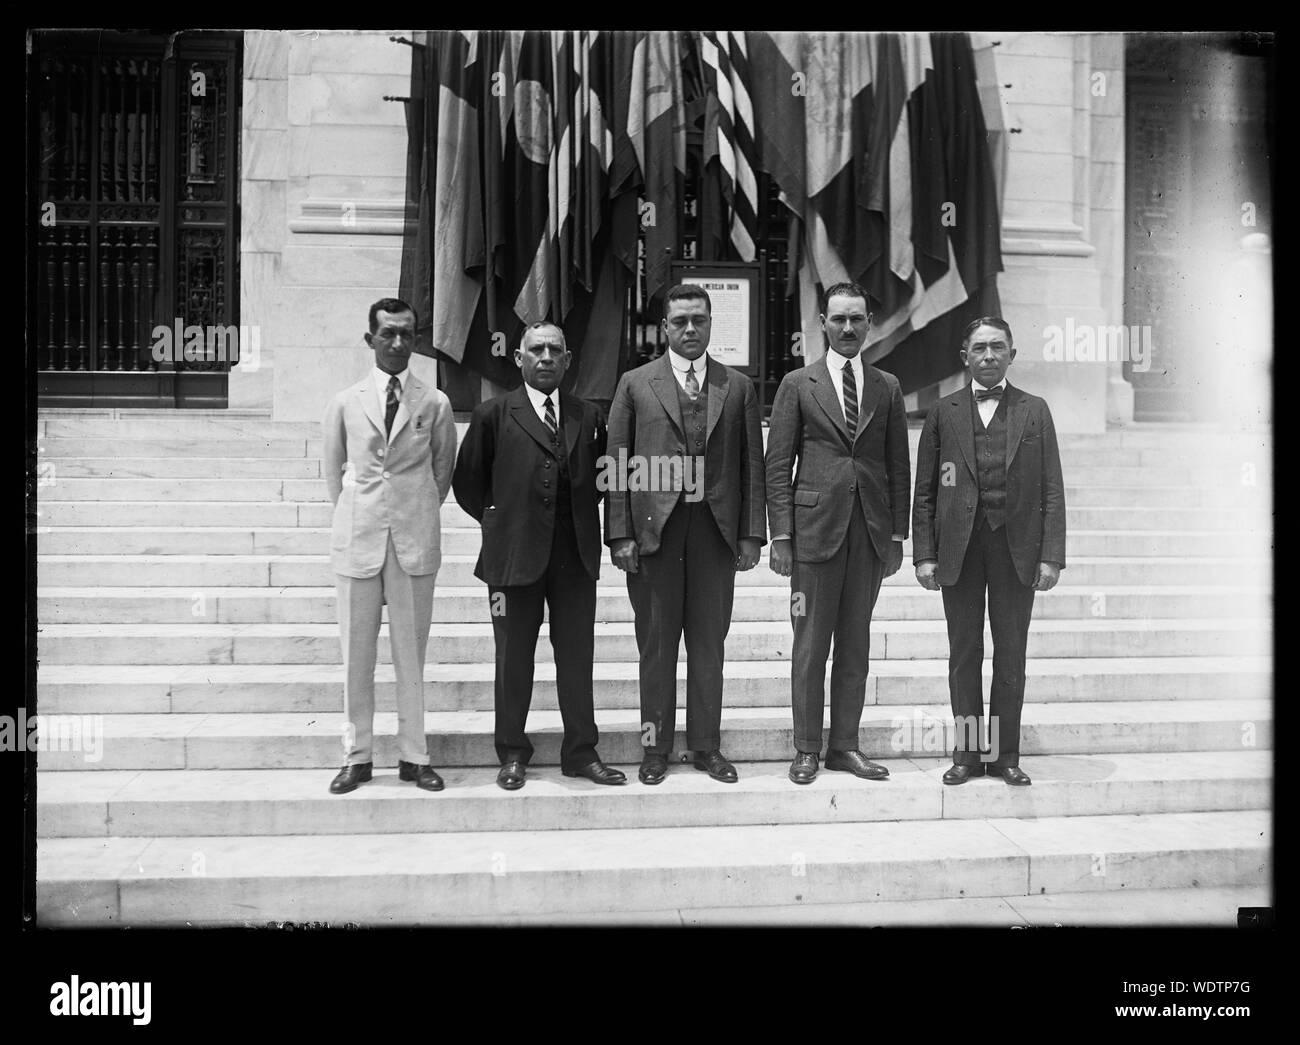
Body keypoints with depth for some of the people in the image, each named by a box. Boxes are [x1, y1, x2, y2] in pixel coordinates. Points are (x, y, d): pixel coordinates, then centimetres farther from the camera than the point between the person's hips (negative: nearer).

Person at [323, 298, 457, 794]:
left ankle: (413, 756, 16)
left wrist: (416, 516, 9)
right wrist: (355, 518, 11)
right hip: (358, 541, 1)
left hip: (415, 541, -1)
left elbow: (442, 471, 9)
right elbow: (333, 472, 12)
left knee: (411, 654, 6)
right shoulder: (344, 403, 4)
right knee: (356, 655, 6)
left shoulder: (435, 404, 1)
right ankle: (358, 756, 18)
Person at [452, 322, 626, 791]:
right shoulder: (493, 415, 1)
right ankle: (513, 755, 20)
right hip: (515, 555, -2)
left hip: (576, 555, 3)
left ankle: (581, 752, 20)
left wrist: (581, 516, 9)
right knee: (513, 660, 7)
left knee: (577, 657, 8)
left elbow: (602, 477, 19)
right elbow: (466, 480, 5)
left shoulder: (588, 417, 9)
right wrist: (497, 520, 5)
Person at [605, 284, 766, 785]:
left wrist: (752, 533, 0)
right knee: (656, 644, 5)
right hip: (653, 528, -1)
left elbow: (753, 464, 8)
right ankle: (655, 747, 16)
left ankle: (707, 745, 19)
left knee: (709, 644, 7)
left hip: (716, 529, 1)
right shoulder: (635, 384, 6)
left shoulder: (738, 387, 10)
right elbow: (617, 463, 2)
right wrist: (620, 533, -6)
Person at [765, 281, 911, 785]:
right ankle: (806, 749, 12)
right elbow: (778, 465, 0)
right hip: (815, 527, -3)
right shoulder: (798, 384, 3)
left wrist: (897, 534, 6)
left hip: (871, 533, 3)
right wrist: (781, 534, -6)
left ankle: (845, 745, 18)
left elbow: (899, 466, 12)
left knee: (856, 645, 8)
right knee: (811, 645, 2)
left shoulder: (887, 387, 11)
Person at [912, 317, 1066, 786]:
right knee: (964, 654, 6)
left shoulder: (1034, 411, 8)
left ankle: (1005, 754, 17)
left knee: (1011, 655, 6)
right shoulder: (943, 412, 7)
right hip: (959, 547, 0)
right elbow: (924, 491, 5)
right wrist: (924, 555, -2)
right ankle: (967, 752, 16)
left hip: (1017, 549, 0)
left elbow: (1052, 490, 4)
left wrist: (1051, 555, -5)